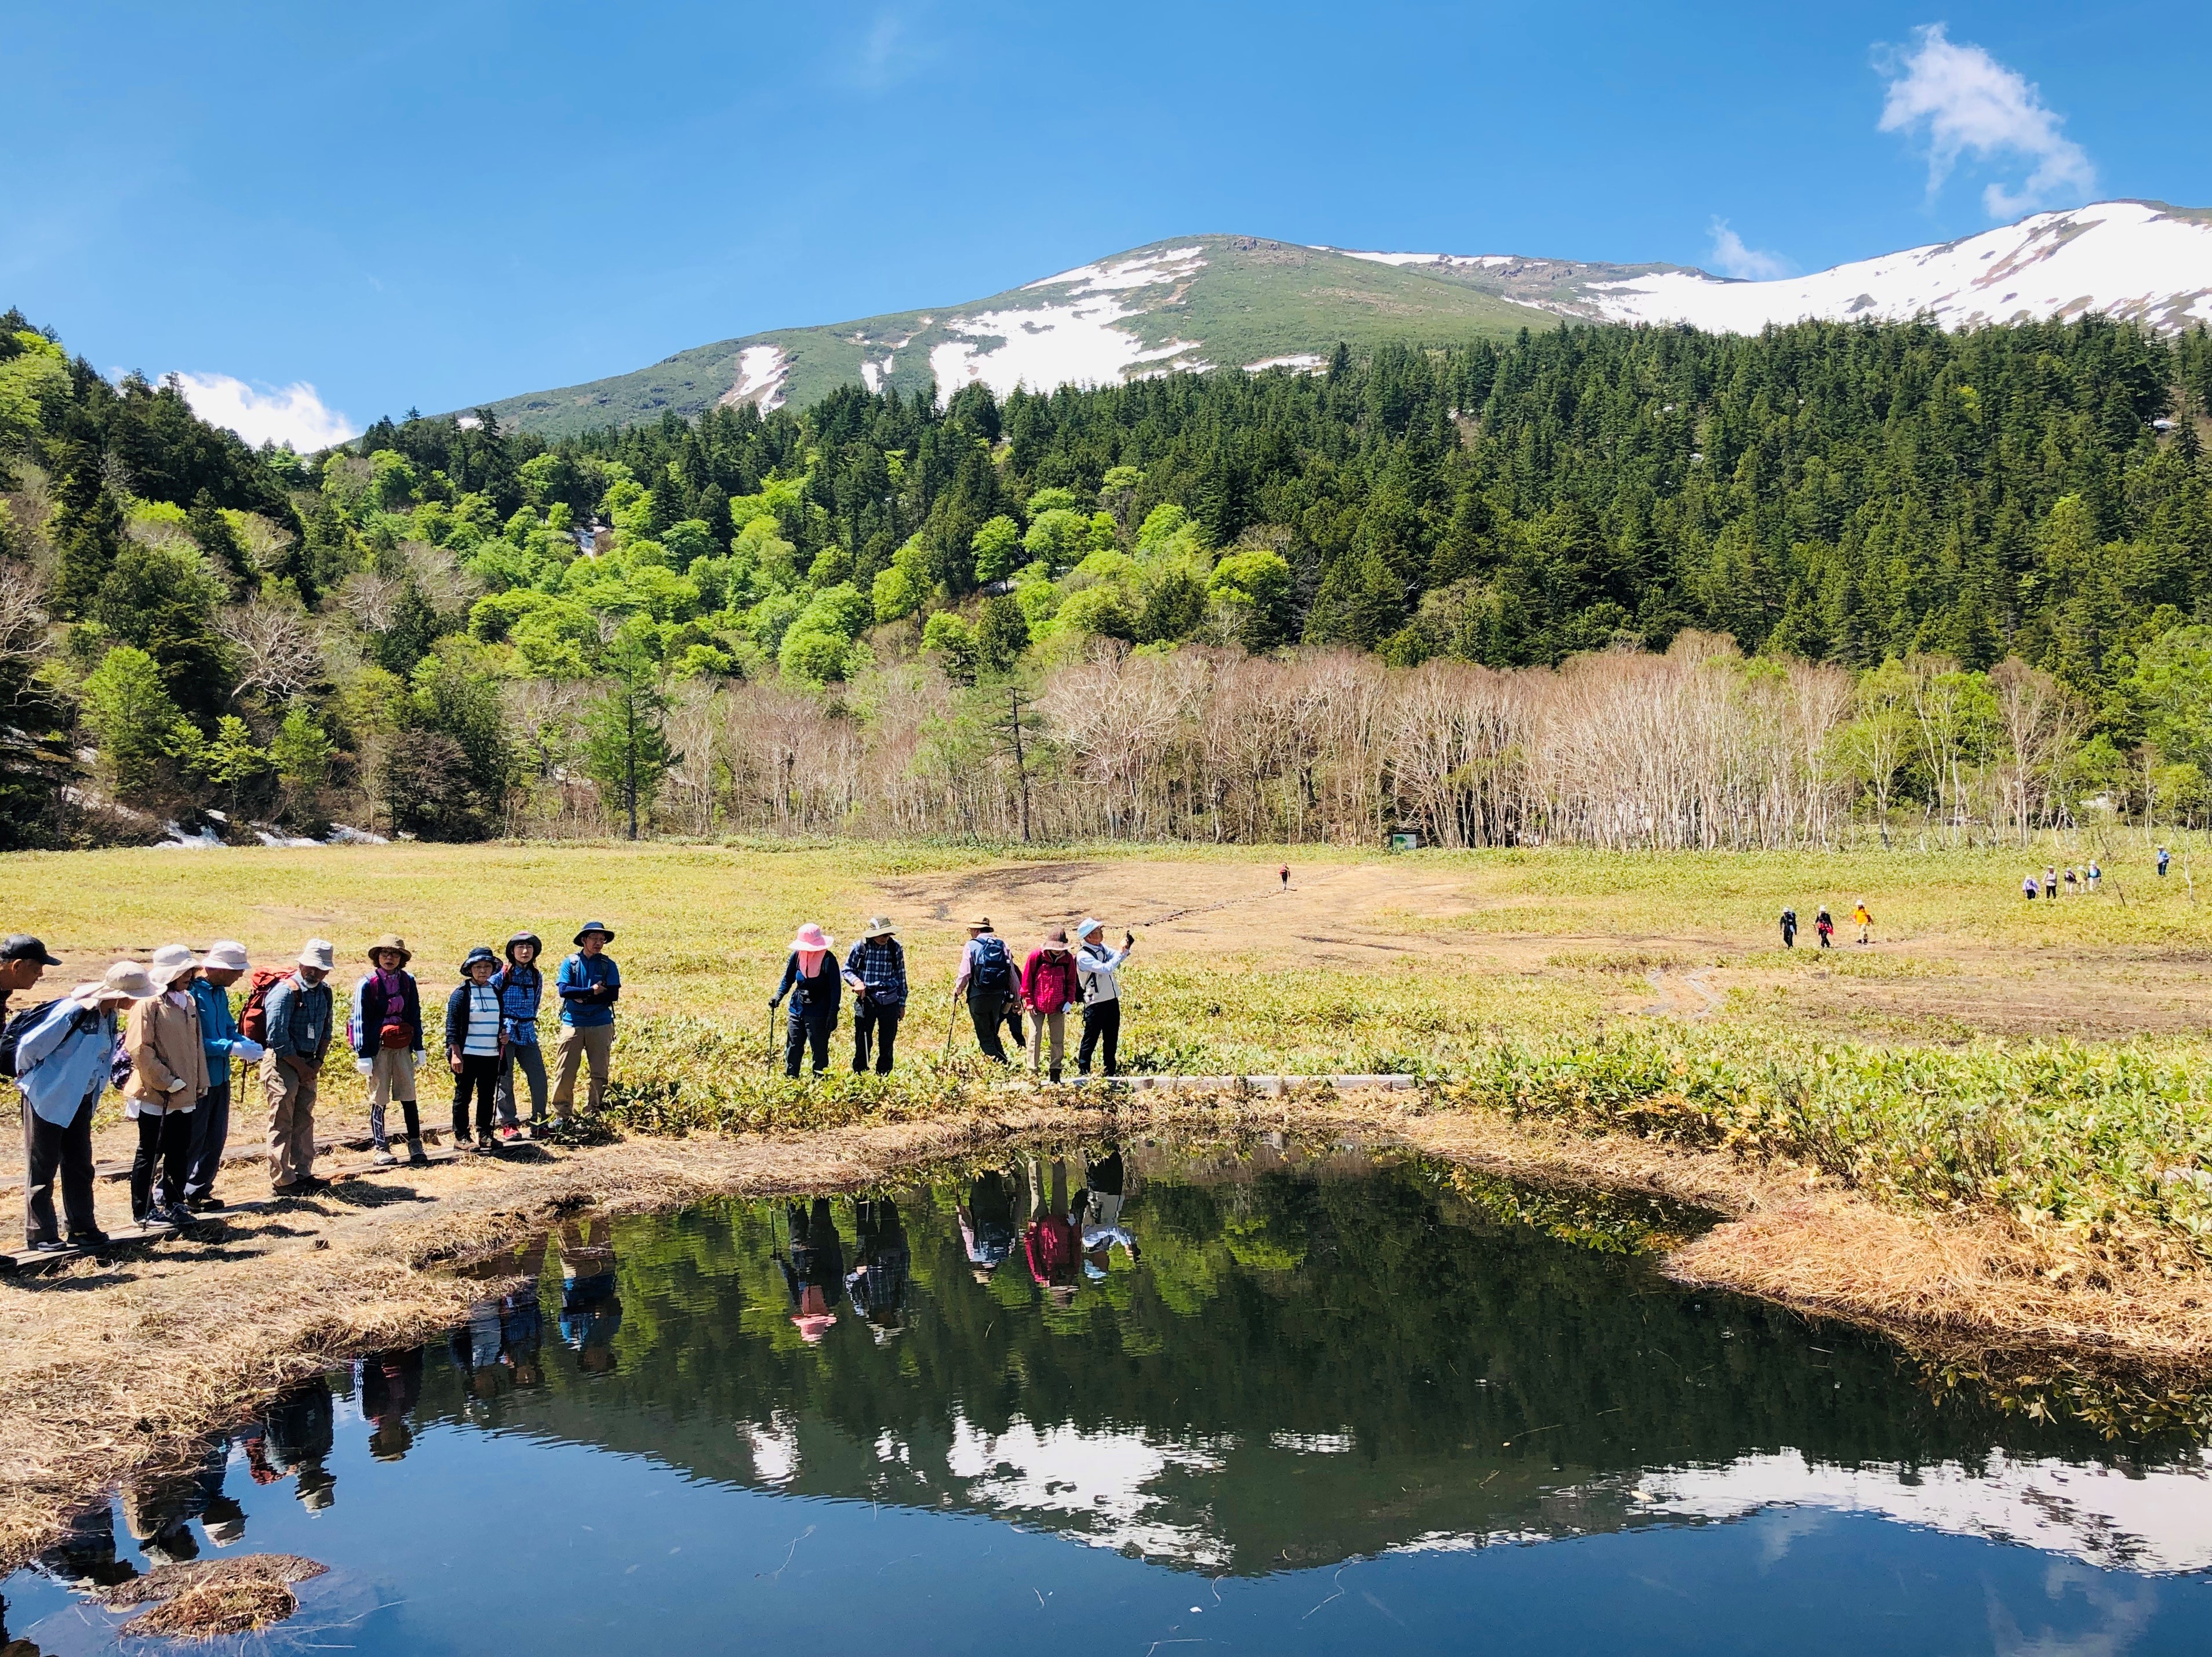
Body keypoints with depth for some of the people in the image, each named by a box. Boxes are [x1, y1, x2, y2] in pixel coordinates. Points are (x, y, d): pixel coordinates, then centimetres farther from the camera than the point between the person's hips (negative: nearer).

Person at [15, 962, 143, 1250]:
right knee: (42, 1168, 4)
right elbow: (29, 1046, -21)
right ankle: (39, 1233, 13)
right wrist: (27, 1077, -5)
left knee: (80, 1165, 12)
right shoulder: (73, 1013, -26)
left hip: (81, 1100, 8)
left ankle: (82, 1228, 19)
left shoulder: (109, 1016, 0)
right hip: (49, 1098, -8)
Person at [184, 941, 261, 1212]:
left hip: (220, 1077, 8)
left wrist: (248, 1045, -2)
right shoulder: (193, 993, -19)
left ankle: (200, 1190, 25)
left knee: (216, 1138, 14)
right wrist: (233, 1048, -22)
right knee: (192, 1139, 0)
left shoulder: (220, 993, 8)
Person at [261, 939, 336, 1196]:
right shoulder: (285, 990, -15)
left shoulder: (324, 992, 8)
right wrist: (301, 1066, -12)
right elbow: (277, 1037, -18)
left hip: (308, 1065, 8)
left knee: (304, 1121, 11)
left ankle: (303, 1174, 19)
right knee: (282, 1124, -4)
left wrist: (318, 1062, 2)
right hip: (282, 1062, -7)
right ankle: (282, 1181, -1)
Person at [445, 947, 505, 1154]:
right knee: (463, 1096, 3)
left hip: (492, 1055, 5)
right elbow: (452, 1025, -8)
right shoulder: (461, 992, -6)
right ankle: (460, 1137, 9)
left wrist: (504, 1034, 3)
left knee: (487, 1096, 11)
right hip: (468, 1055, -5)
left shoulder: (496, 992, 11)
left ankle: (484, 1134, 21)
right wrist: (455, 1054, -13)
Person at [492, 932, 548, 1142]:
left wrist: (529, 1025, 14)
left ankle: (539, 1123, 10)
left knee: (538, 1077, -1)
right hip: (505, 1033, -4)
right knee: (505, 1079, 0)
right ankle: (509, 1125, 6)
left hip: (528, 1033, 4)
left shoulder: (537, 976, 10)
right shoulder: (502, 974, -4)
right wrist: (500, 1027, -5)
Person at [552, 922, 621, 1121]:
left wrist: (581, 998, -9)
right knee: (565, 1072, -2)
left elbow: (613, 995, -5)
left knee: (600, 1073, 4)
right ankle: (562, 1115, 5)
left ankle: (594, 1114, 13)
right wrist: (592, 991, -13)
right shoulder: (570, 963, 3)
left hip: (601, 1025, 1)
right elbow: (563, 990, -10)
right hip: (572, 1024, -1)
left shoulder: (608, 965, 5)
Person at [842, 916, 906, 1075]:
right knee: (863, 1042, 4)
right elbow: (847, 970, 5)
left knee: (887, 1043, 10)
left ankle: (883, 1077, 21)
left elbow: (901, 975, 7)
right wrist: (856, 981, -17)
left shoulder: (896, 948, -2)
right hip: (866, 1000, -1)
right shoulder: (860, 947, -7)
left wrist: (902, 1003, 9)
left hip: (890, 1001, 1)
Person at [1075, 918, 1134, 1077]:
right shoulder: (1083, 956, -20)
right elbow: (1106, 968, -27)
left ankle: (1111, 1070, 25)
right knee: (1090, 1040, 0)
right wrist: (1121, 951, -21)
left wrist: (1127, 948, -11)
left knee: (1112, 1038, 15)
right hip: (1096, 1004, -8)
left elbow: (1118, 959, 8)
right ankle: (1083, 1072, 9)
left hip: (1112, 1000, 8)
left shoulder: (1102, 948, 5)